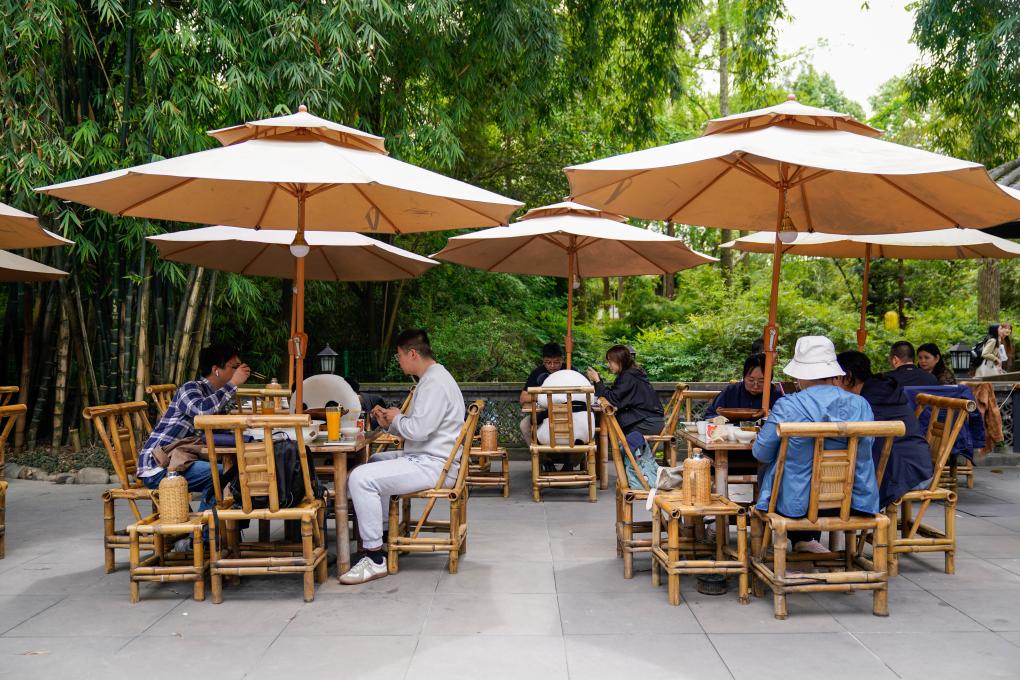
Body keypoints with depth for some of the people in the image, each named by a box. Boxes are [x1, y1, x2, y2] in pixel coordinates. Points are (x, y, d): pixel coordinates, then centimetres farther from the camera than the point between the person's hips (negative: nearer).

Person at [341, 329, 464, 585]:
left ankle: (375, 559, -18)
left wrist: (397, 418, -6)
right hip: (426, 458, 12)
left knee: (361, 478, -22)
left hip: (433, 465, -12)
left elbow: (419, 429, -26)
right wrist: (390, 424, 10)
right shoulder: (432, 379, 18)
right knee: (373, 461, 31)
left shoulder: (435, 383, -17)